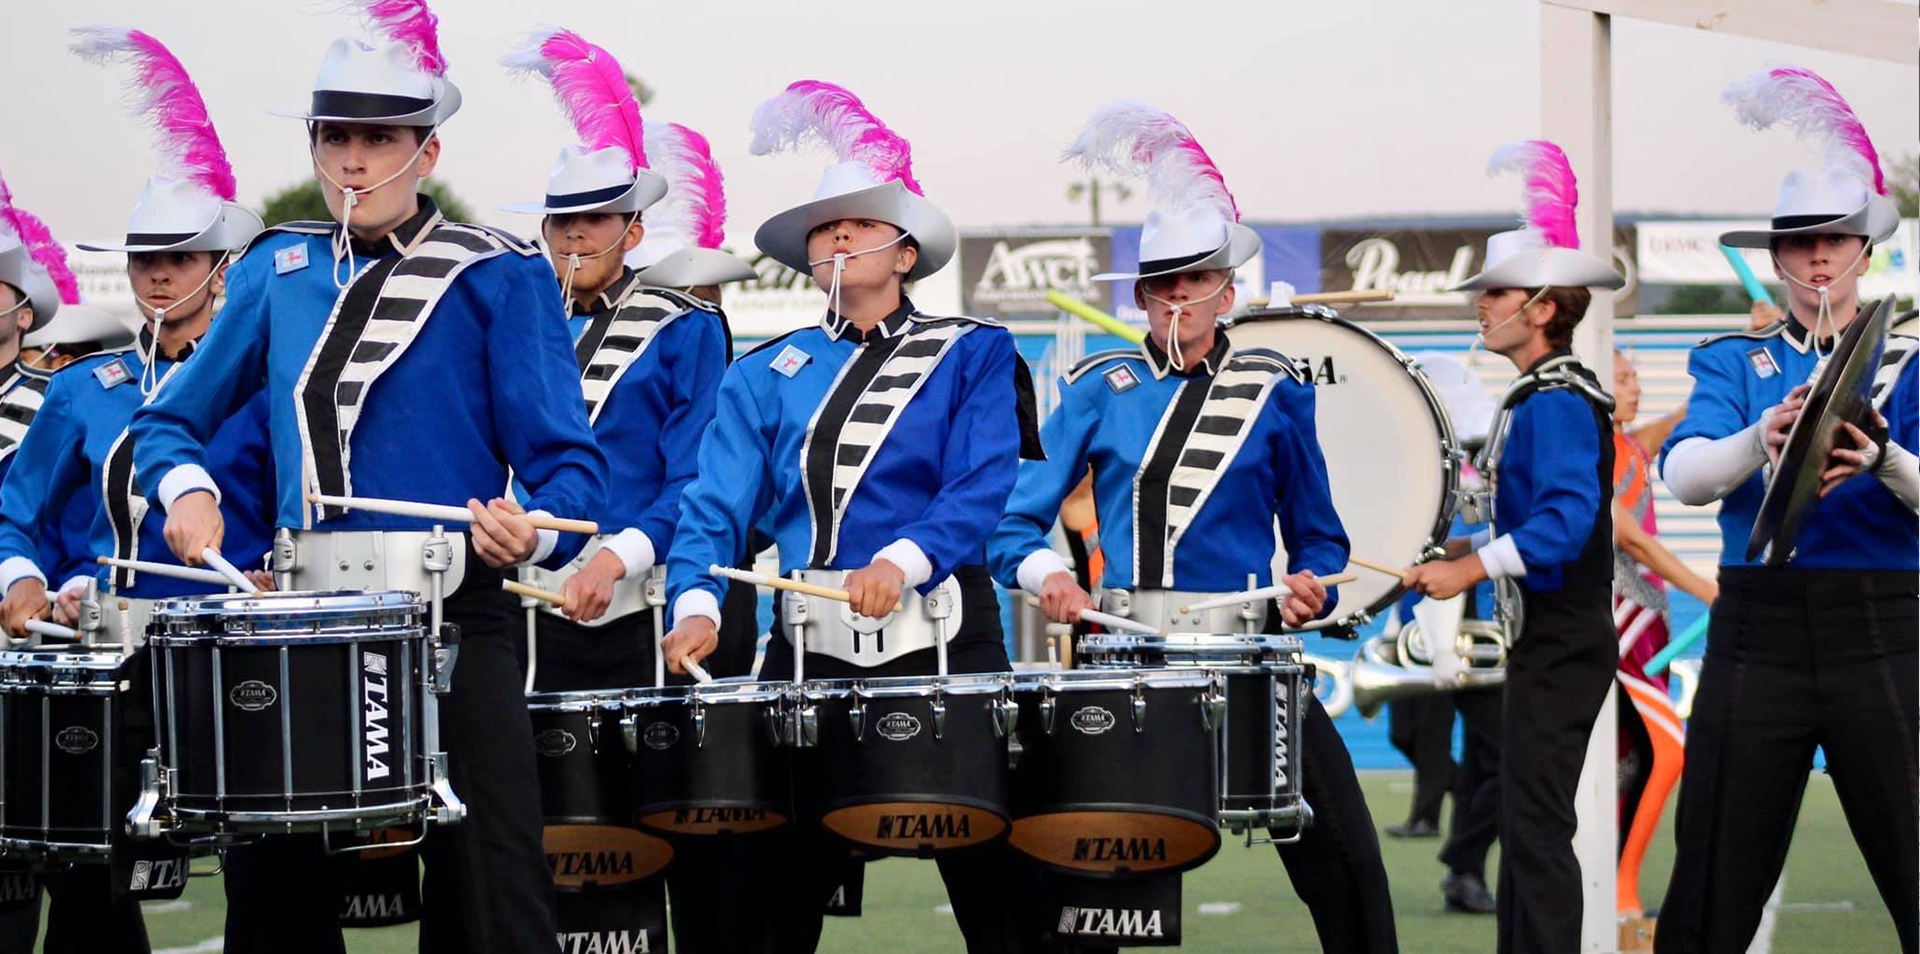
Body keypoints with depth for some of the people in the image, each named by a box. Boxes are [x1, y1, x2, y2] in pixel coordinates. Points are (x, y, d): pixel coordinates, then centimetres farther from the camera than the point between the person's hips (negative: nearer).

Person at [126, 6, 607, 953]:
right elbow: (171, 420, 18)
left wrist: (533, 527, -26)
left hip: (452, 622, -4)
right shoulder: (279, 271, 11)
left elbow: (567, 460, -5)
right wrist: (189, 489, -3)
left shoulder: (497, 277, -2)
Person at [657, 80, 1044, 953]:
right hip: (807, 645, 2)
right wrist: (696, 605, -17)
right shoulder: (765, 375, 14)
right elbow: (716, 506, 2)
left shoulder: (972, 355, 7)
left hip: (941, 640, -2)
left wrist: (902, 561, -26)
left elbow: (983, 487, -8)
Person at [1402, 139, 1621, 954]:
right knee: (1525, 823, 15)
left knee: (1538, 826, -9)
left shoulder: (1558, 402, -18)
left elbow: (1569, 520, -29)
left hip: (1562, 643, -11)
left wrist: (1469, 571, -28)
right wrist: (1458, 547, 12)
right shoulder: (1540, 395, 14)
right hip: (1548, 637, 11)